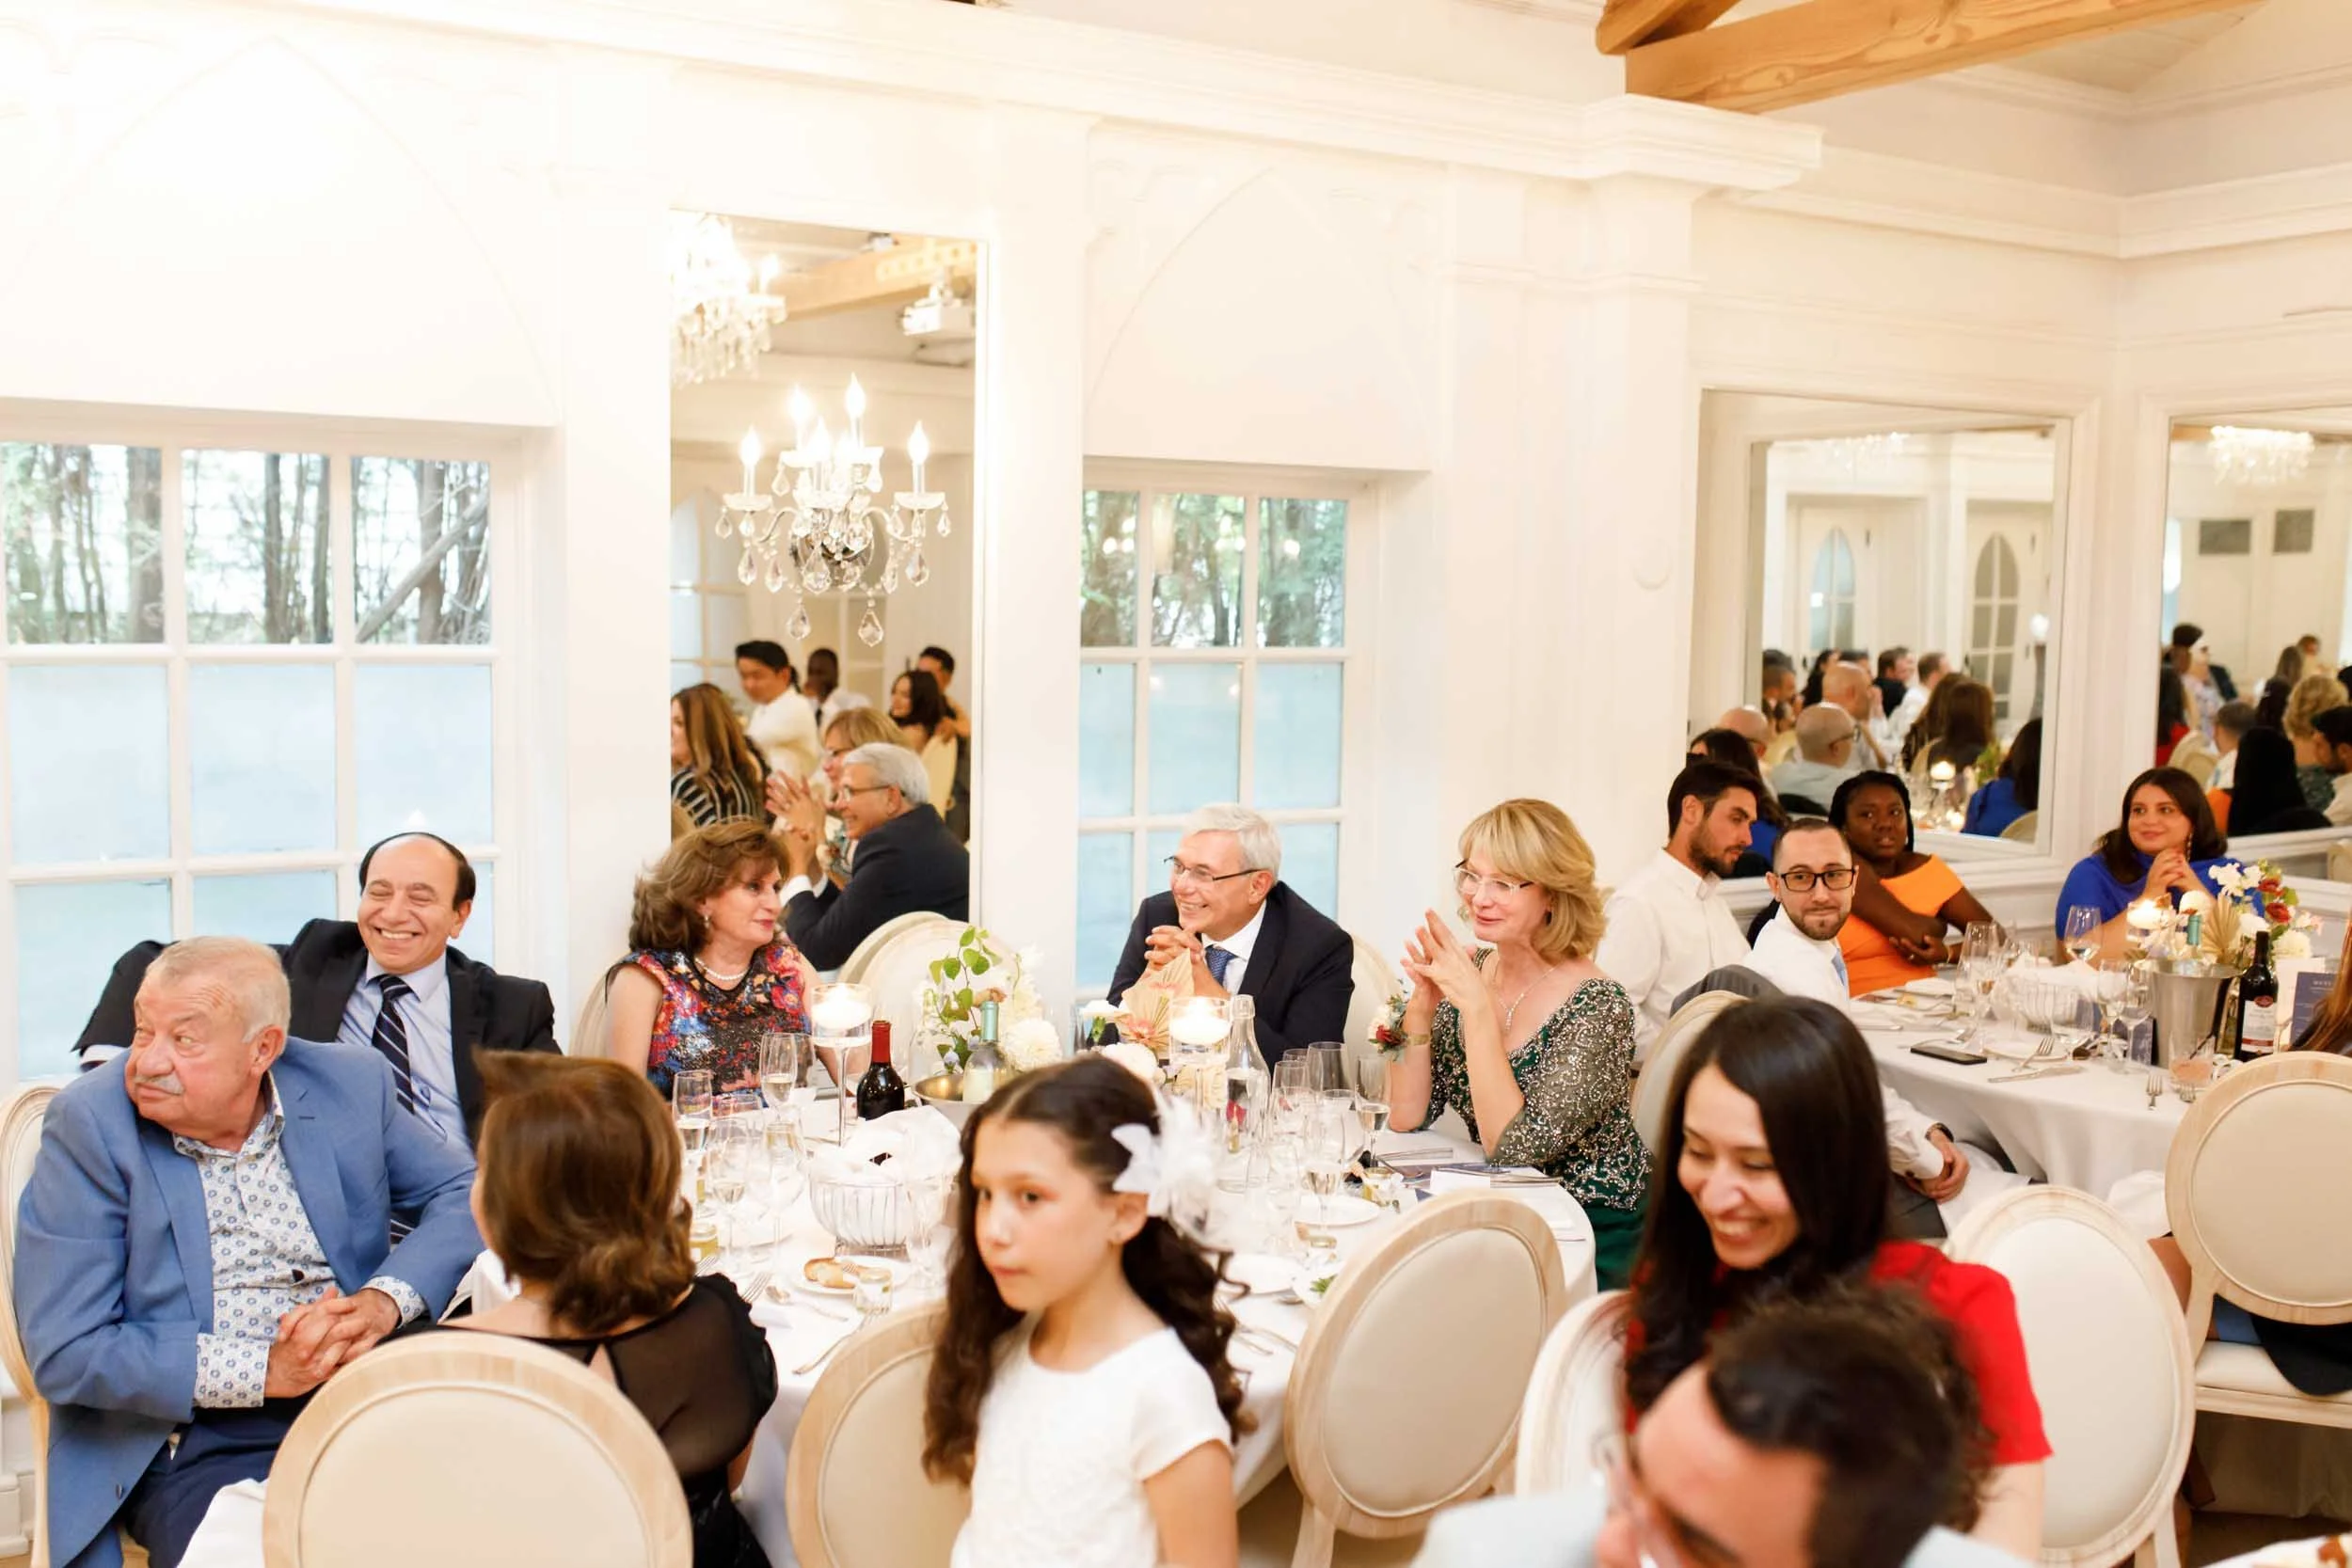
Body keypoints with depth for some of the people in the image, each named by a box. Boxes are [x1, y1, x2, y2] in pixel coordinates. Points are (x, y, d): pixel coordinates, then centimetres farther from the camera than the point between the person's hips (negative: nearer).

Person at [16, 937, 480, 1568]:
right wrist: (262, 1369, -16)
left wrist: (385, 1299, -12)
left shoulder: (350, 1084, 4)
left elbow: (466, 1195, 8)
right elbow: (64, 1353, -7)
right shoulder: (88, 1123, -4)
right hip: (197, 1449, -3)